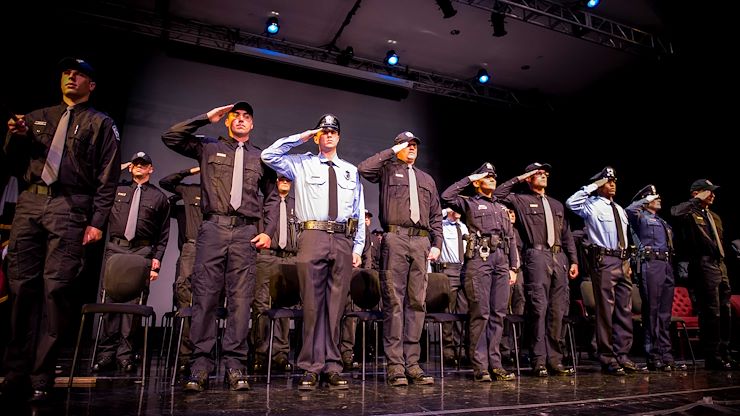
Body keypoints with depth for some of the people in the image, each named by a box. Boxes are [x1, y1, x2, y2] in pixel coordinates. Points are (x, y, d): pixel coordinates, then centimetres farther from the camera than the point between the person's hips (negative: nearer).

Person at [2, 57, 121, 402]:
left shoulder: (100, 124, 9)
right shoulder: (38, 117, 22)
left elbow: (108, 178, 1)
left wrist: (96, 222, -9)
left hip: (70, 208, -4)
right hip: (30, 202, 4)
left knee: (55, 289, -8)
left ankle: (41, 377, -2)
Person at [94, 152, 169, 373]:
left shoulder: (159, 197, 13)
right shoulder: (117, 190, 18)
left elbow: (164, 233, 8)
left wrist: (157, 258, -1)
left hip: (142, 252, -1)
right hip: (115, 249, 2)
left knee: (134, 302, -6)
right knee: (110, 298, -3)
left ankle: (125, 354, 0)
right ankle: (107, 352, 2)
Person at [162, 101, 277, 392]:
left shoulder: (260, 158, 19)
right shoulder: (209, 148, 17)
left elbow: (271, 198, 17)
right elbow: (170, 137, 9)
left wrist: (268, 232, 6)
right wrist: (207, 117, 9)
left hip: (246, 232, 1)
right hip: (213, 228, 0)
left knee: (241, 299, -4)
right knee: (205, 296, -4)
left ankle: (235, 366, 0)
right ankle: (201, 366, 1)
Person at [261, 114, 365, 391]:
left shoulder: (351, 171, 20)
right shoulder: (301, 164, 14)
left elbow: (359, 212, 16)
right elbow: (269, 155, 3)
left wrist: (358, 247, 7)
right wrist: (301, 137, 7)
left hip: (343, 241, 3)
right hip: (312, 236, -2)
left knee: (336, 306, 4)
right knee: (312, 304, -3)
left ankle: (332, 367, 12)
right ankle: (311, 368, 6)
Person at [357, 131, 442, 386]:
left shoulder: (426, 179, 26)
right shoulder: (388, 170, 13)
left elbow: (436, 216, 22)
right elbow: (363, 168, -8)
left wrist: (437, 244, 10)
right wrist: (392, 151, 2)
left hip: (421, 243, 4)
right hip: (395, 239, -4)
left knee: (417, 302, 2)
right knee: (394, 302, -5)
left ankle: (412, 363, 8)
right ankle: (395, 365, -2)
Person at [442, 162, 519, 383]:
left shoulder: (502, 208, 26)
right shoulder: (469, 203, 10)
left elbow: (511, 239, 23)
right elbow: (446, 196, -9)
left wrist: (514, 267, 14)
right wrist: (469, 178, 1)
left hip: (501, 260, 6)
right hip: (479, 258, -5)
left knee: (498, 314, 4)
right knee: (480, 313, -7)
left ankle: (494, 364, 11)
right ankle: (480, 366, -2)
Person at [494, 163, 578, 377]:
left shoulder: (556, 204, 25)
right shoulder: (521, 200, 9)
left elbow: (567, 235, 22)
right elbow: (497, 194, -6)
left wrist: (573, 260, 14)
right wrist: (518, 178, 3)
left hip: (559, 258, 6)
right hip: (536, 257, -5)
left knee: (557, 310, 4)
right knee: (538, 308, -8)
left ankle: (554, 359, 11)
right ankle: (539, 361, -2)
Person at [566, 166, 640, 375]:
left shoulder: (620, 209, 21)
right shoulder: (592, 205, -1)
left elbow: (624, 238, 22)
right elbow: (571, 203, -22)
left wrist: (628, 263, 15)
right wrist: (591, 186, -12)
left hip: (623, 261, 7)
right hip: (604, 261, -7)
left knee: (624, 310, 9)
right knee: (605, 310, -4)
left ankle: (622, 356, 17)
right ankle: (607, 359, 4)